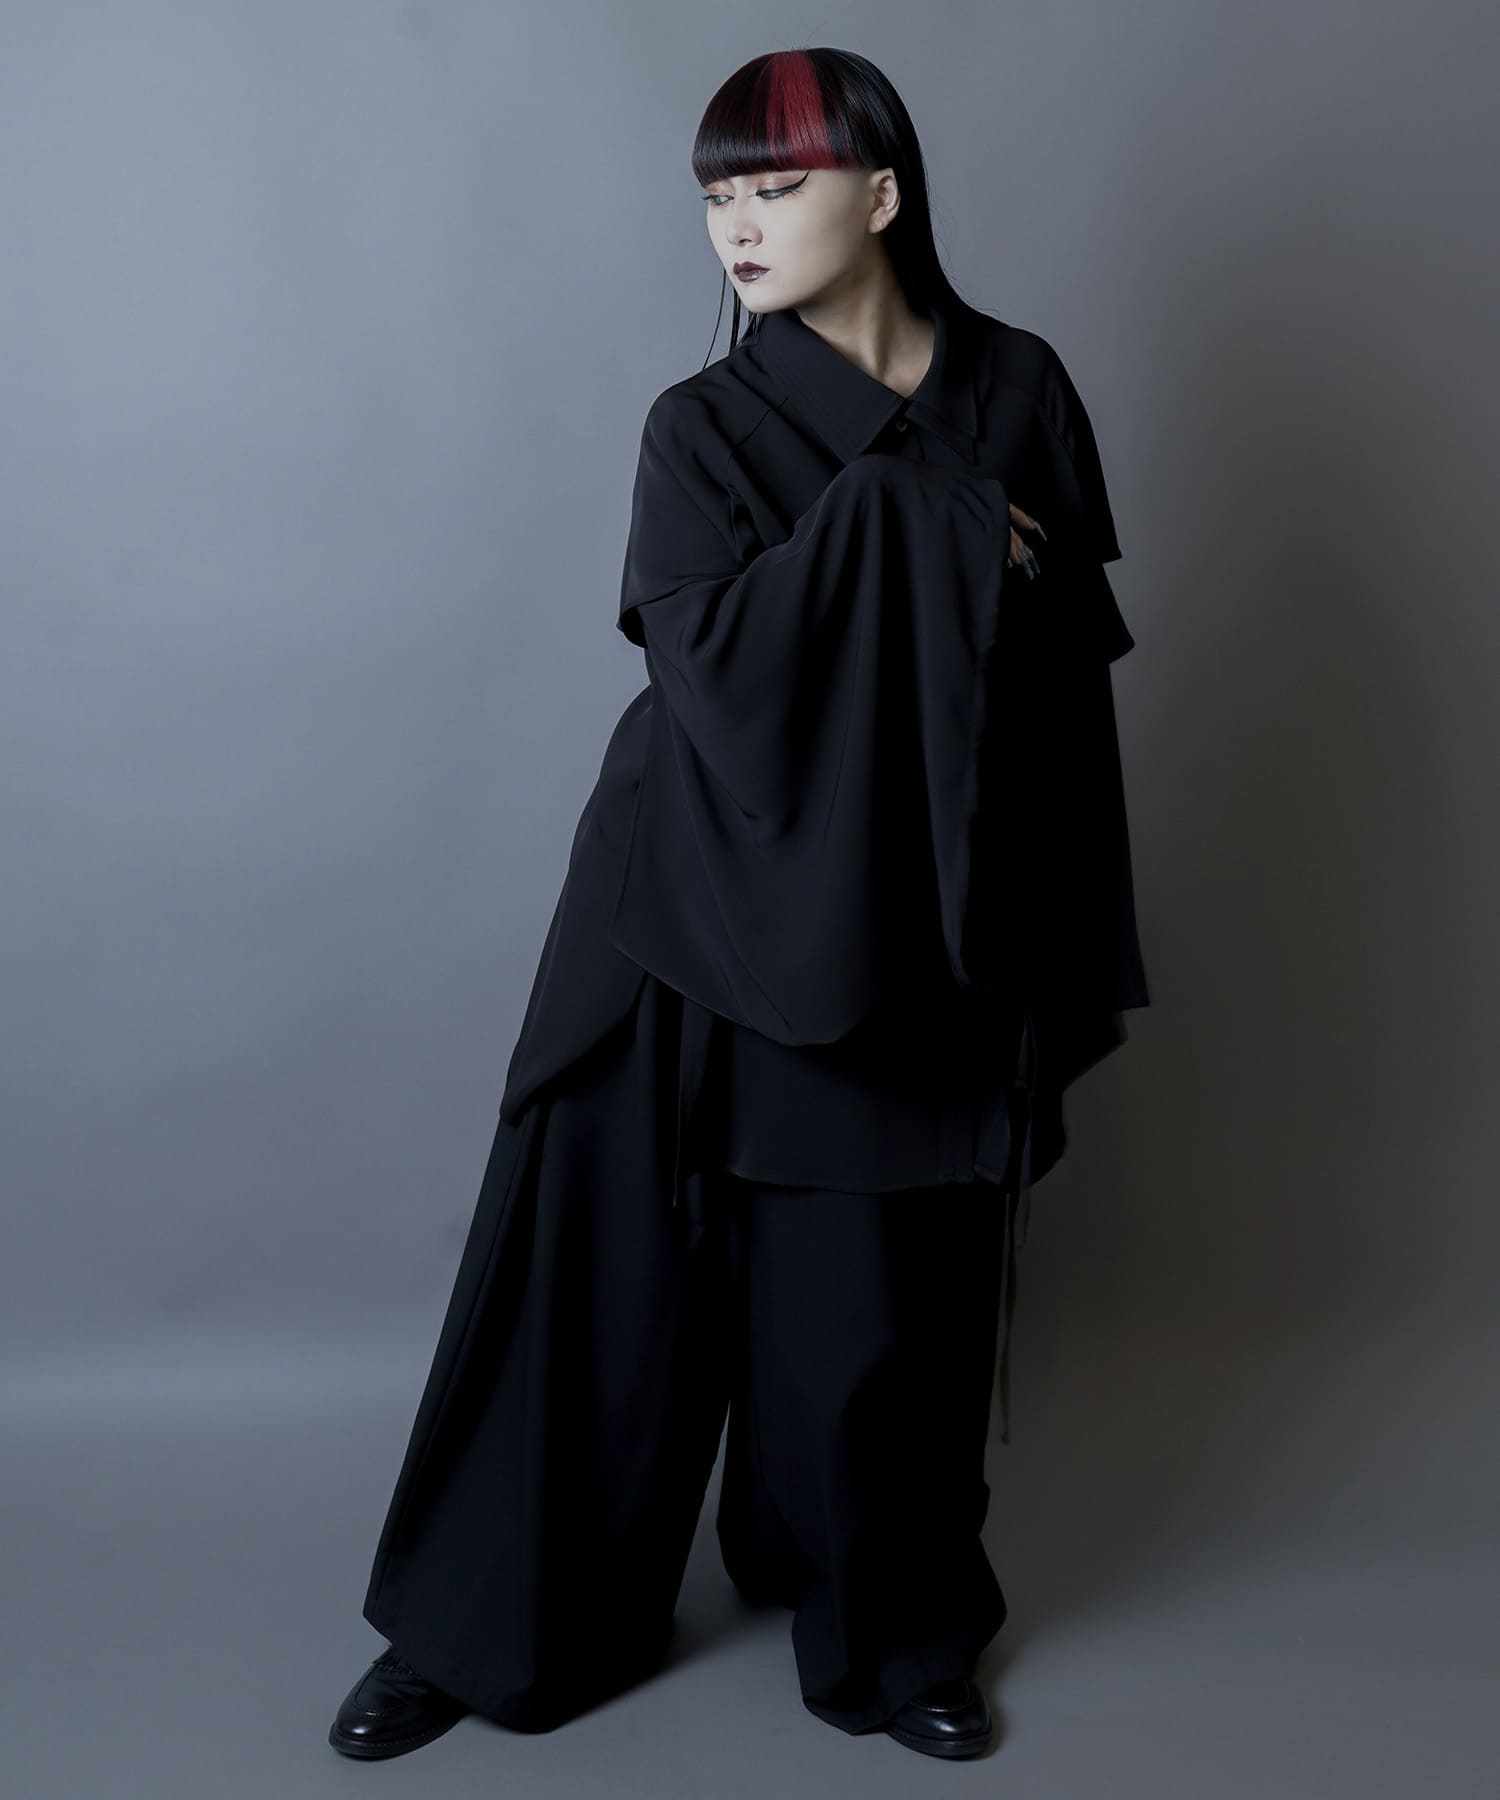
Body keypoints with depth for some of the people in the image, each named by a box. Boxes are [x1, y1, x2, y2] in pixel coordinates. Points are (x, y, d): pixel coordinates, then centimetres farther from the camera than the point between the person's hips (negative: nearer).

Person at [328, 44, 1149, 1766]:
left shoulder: (1018, 390, 4)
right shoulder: (706, 426, 0)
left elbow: (1069, 688, 6)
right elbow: (709, 653, -18)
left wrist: (1086, 951, 6)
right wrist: (917, 516, -16)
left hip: (930, 949, 1)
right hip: (710, 931, -1)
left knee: (891, 1304, 9)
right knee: (596, 1270, 4)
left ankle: (888, 1636, 33)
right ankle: (478, 1619, 25)